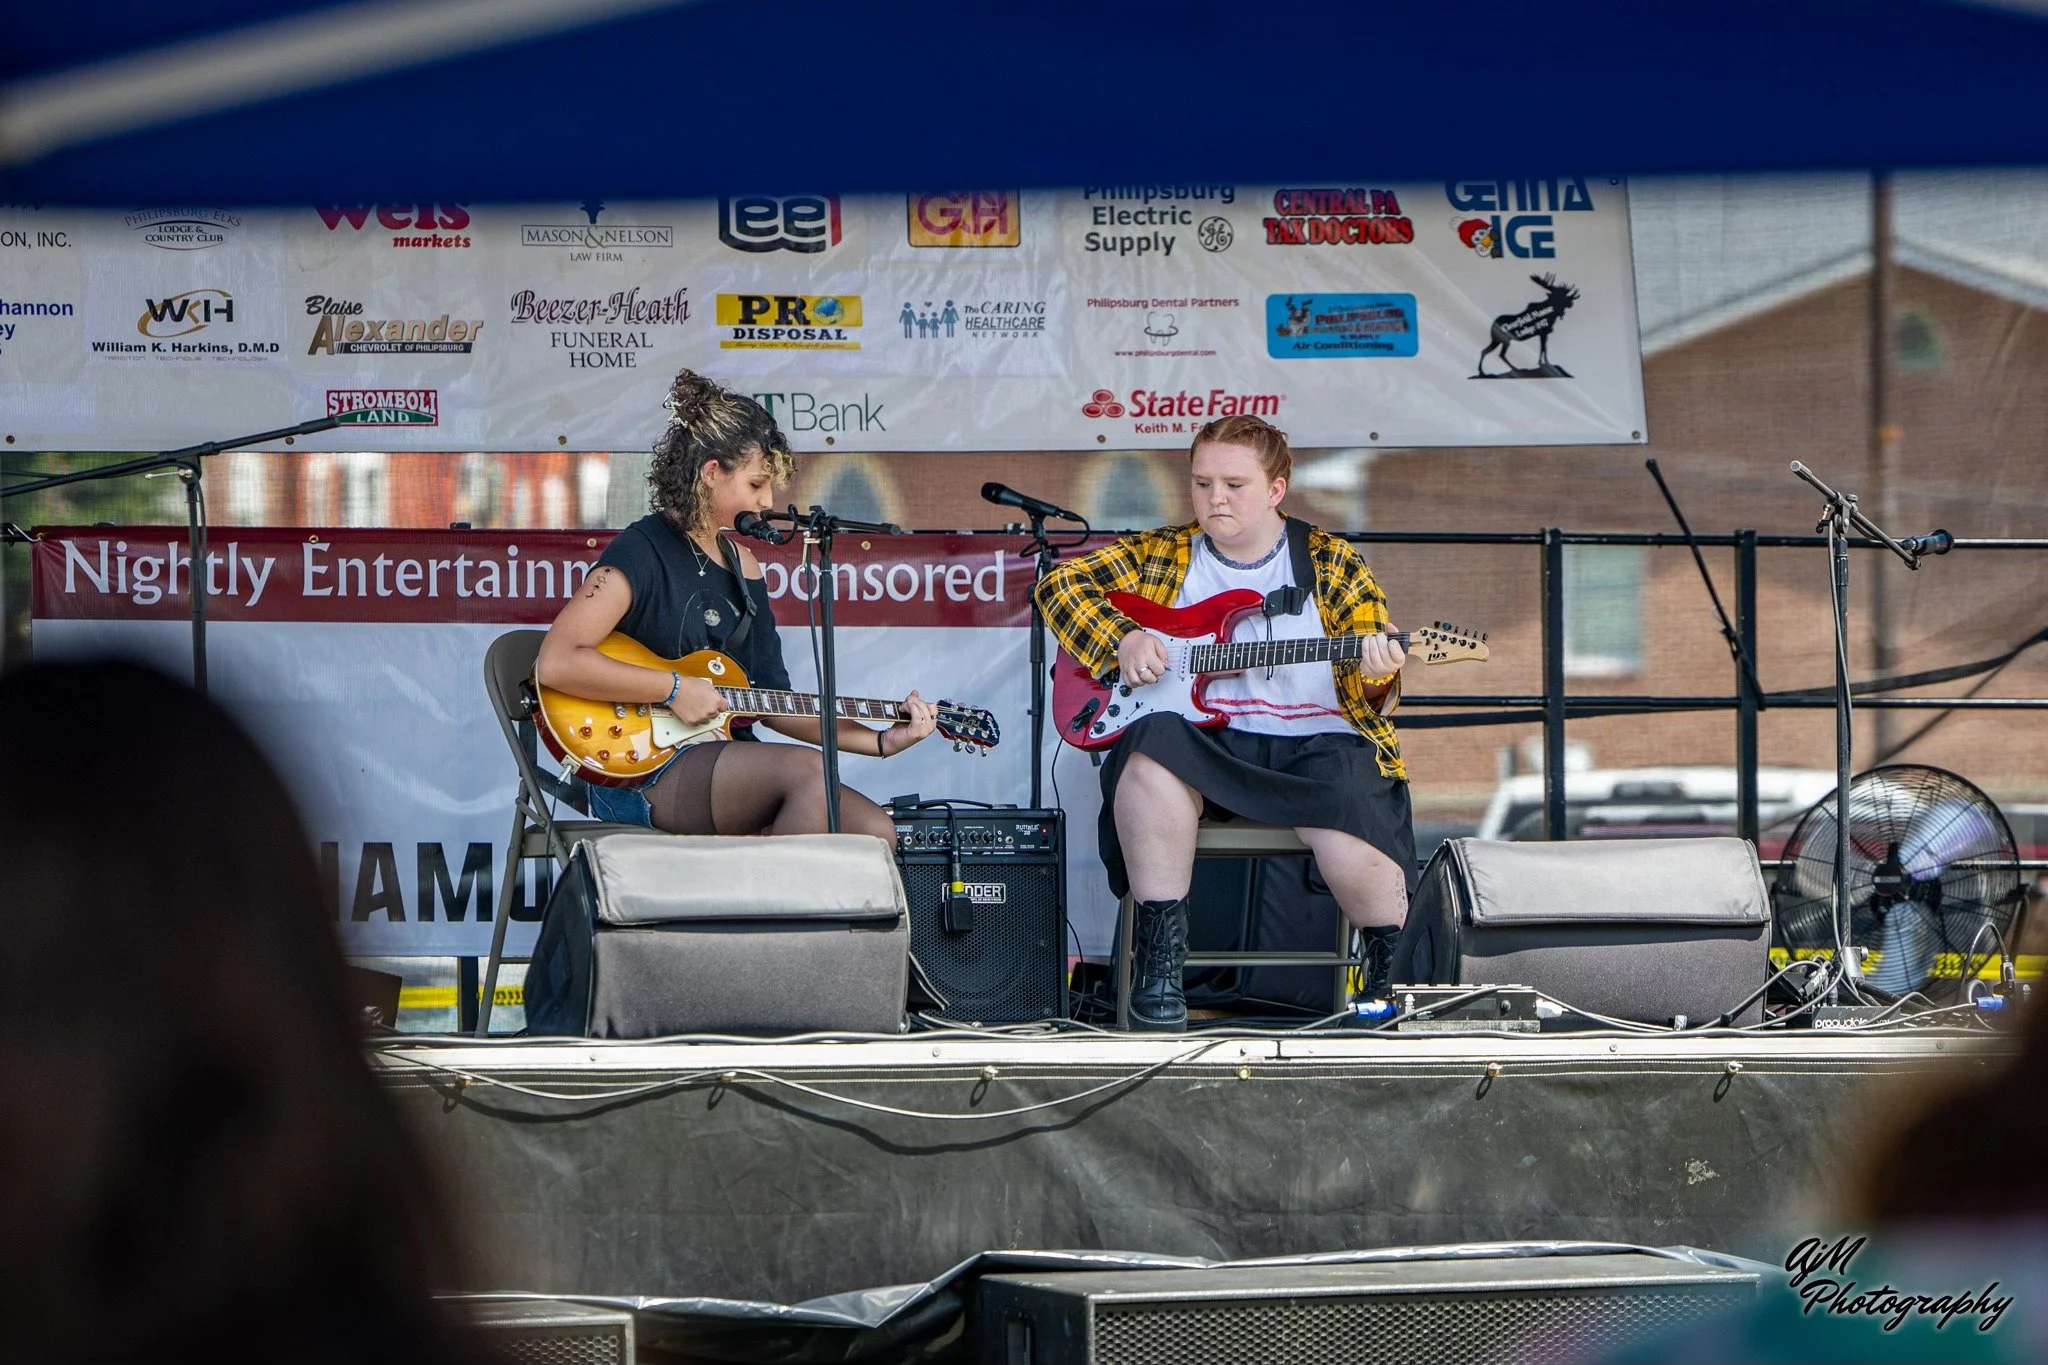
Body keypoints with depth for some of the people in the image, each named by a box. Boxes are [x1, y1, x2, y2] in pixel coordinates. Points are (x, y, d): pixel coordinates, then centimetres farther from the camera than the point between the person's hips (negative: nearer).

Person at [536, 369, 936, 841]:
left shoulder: (740, 563, 17)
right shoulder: (642, 552, -7)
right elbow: (555, 663, -20)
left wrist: (881, 741, 8)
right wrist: (674, 689, -17)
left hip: (727, 763, 8)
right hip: (636, 778, -8)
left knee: (874, 832, -12)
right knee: (806, 771, -31)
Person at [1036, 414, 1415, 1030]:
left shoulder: (1332, 563, 10)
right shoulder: (1162, 556, 14)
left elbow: (1368, 696, 4)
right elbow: (1062, 582, 13)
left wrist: (1374, 678, -21)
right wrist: (1121, 640, -3)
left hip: (1316, 744, -1)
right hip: (1205, 742, 1)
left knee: (1351, 836, -32)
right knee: (1154, 749, -35)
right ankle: (1159, 966, -28)